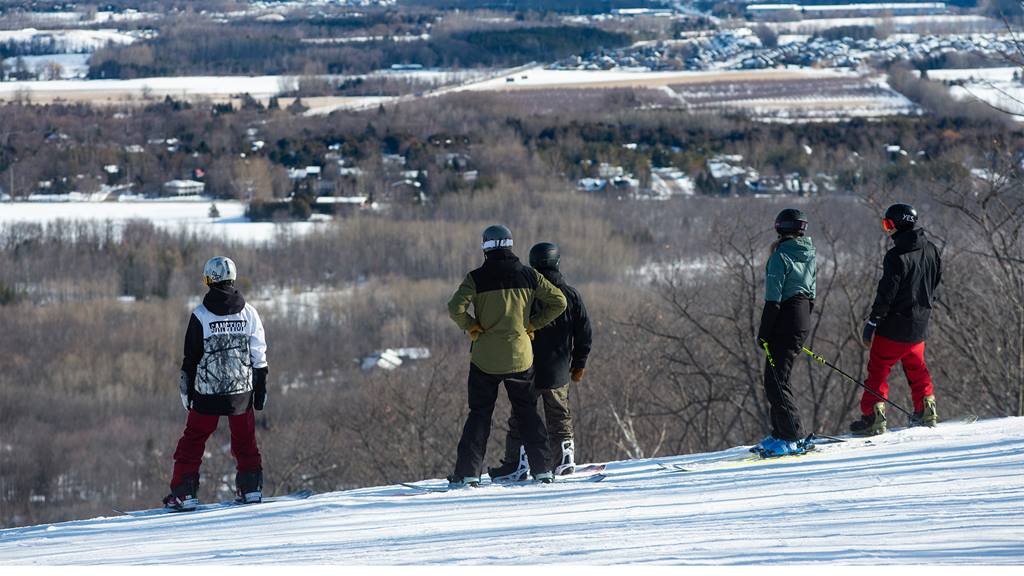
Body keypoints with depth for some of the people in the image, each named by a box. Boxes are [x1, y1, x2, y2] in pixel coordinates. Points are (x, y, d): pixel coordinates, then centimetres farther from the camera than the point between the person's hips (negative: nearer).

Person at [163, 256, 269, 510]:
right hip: (242, 390, 2)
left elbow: (191, 358, -4)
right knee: (244, 439, 17)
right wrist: (260, 389, 11)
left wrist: (186, 389, 5)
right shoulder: (248, 313, -1)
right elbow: (259, 356, 3)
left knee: (193, 440, 7)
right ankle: (251, 487, 15)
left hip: (207, 392, -2)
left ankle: (184, 492, 3)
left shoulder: (200, 315, -9)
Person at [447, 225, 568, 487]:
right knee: (527, 412, 14)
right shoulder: (528, 276, 0)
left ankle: (467, 472, 0)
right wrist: (533, 324, 6)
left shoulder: (477, 278, -9)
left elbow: (456, 308, -20)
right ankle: (541, 468, 11)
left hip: (484, 358, -2)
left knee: (479, 414, 7)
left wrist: (471, 326, -3)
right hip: (520, 357, 2)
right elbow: (558, 302, 1)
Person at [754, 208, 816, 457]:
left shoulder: (780, 257, -14)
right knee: (777, 379, 17)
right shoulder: (810, 256, 11)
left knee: (775, 381, -7)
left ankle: (792, 438, -13)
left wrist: (763, 332, -11)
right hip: (802, 321, 9)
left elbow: (773, 299, -16)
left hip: (784, 324, -9)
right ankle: (780, 434, 20)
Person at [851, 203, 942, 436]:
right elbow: (936, 280, 15)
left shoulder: (896, 256, -20)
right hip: (919, 324, 7)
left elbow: (887, 293, -20)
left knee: (878, 368, 0)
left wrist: (872, 322, -14)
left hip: (894, 324, -7)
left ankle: (873, 415, -6)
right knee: (916, 367, 23)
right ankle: (926, 411, 25)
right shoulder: (930, 250, 3)